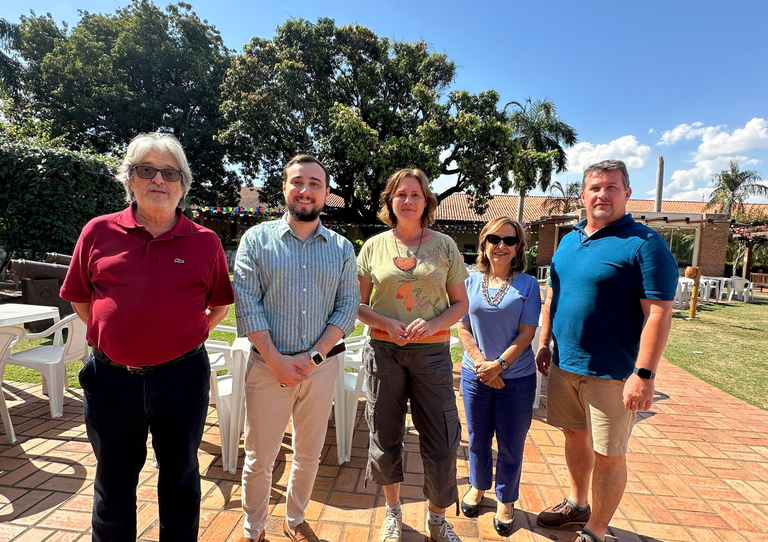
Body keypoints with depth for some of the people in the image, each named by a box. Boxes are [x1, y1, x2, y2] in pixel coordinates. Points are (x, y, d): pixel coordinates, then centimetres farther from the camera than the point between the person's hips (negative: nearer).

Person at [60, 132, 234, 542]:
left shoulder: (205, 242, -3)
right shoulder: (98, 232, 0)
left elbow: (220, 304, 7)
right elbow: (79, 298, 9)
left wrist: (186, 339, 2)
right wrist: (114, 335, 4)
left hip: (181, 375, 0)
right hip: (111, 377, 1)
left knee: (180, 477, 19)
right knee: (113, 480, 21)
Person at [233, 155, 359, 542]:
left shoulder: (342, 248, 4)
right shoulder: (257, 239, -1)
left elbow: (348, 307, 0)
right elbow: (247, 304, -7)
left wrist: (313, 356, -11)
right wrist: (276, 361, -13)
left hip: (322, 367, 2)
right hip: (268, 366, -2)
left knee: (309, 455, 18)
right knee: (259, 459, 11)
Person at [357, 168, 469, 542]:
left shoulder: (444, 246, 3)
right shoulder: (373, 247, 3)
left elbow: (460, 304, 4)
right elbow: (358, 305, 4)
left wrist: (432, 324, -14)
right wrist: (387, 324, -14)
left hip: (432, 353, 0)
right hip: (384, 352, 1)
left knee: (441, 440, 5)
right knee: (386, 437, 13)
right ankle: (393, 511, 39)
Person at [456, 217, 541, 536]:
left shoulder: (527, 284, -5)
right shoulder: (471, 282, 1)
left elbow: (527, 333, -8)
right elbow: (463, 329, 0)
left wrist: (499, 364, -16)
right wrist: (482, 364, -11)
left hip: (516, 377, -1)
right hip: (475, 375, 2)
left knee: (510, 444, 12)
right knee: (478, 439, 17)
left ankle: (506, 501, 35)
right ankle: (478, 486, 42)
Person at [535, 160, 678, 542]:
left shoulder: (644, 244, -11)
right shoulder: (570, 240, 9)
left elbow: (658, 312, -16)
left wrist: (644, 374, -20)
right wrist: (544, 344, 13)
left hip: (612, 373, -6)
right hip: (564, 365, 6)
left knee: (608, 454, 7)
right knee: (574, 434, 21)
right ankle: (577, 504, 43)